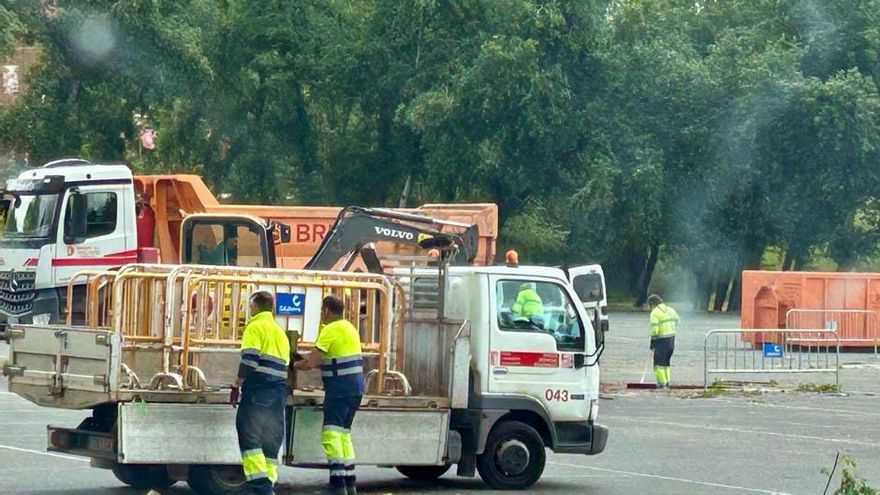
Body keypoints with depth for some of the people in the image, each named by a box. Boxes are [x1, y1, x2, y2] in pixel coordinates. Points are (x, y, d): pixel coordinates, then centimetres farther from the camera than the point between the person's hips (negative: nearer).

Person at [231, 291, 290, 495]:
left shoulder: (255, 327, -2)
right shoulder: (280, 332, 22)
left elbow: (249, 360, -12)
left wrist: (236, 386, -9)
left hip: (258, 389, -7)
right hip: (279, 392, 8)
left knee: (249, 435, -10)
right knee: (271, 439, 10)